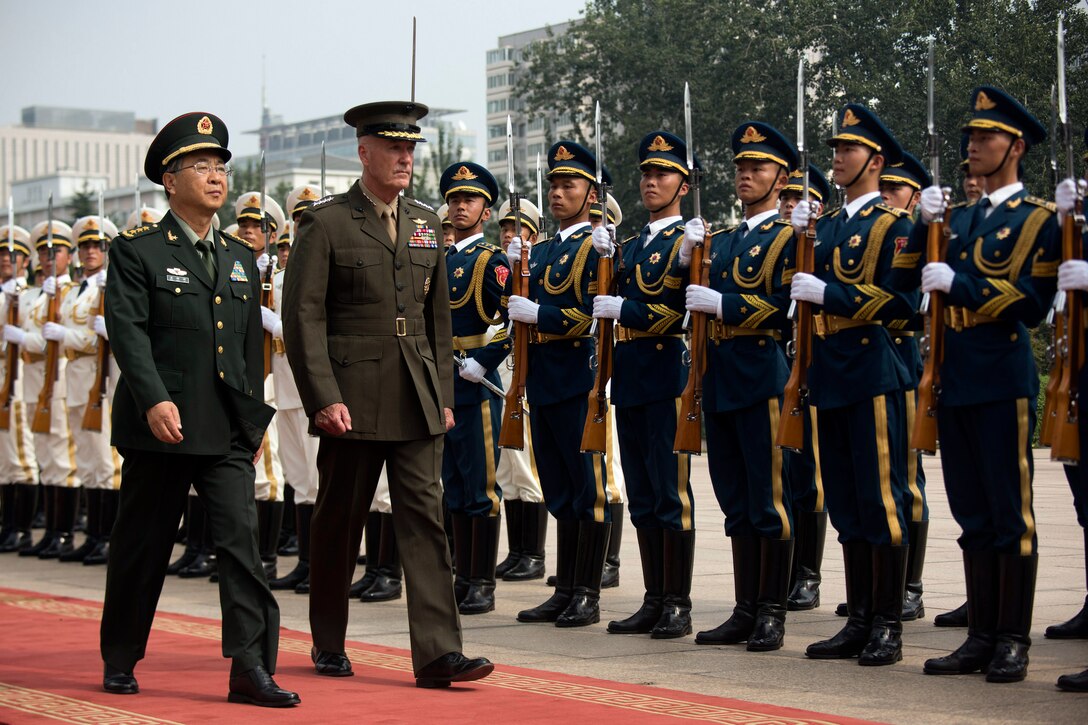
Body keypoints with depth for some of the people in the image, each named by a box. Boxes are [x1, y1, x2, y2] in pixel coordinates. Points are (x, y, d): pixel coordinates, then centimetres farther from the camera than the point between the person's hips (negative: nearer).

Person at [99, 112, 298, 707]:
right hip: (160, 426, -4)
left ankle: (251, 667, -10)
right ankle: (120, 661, 22)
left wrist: (257, 419, 15)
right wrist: (154, 400, -25)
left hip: (228, 432, 4)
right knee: (142, 545, 7)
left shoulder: (241, 259, 16)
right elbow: (127, 331, -12)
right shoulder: (136, 252, -1)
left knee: (241, 537, -8)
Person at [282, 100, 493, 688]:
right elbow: (303, 317, -8)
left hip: (417, 402, 4)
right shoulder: (326, 222, -4)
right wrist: (324, 398, -15)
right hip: (352, 401, -4)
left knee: (424, 518, -3)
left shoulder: (425, 223, 13)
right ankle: (329, 645, 22)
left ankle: (436, 652, -6)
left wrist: (444, 394, 12)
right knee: (339, 522, 7)